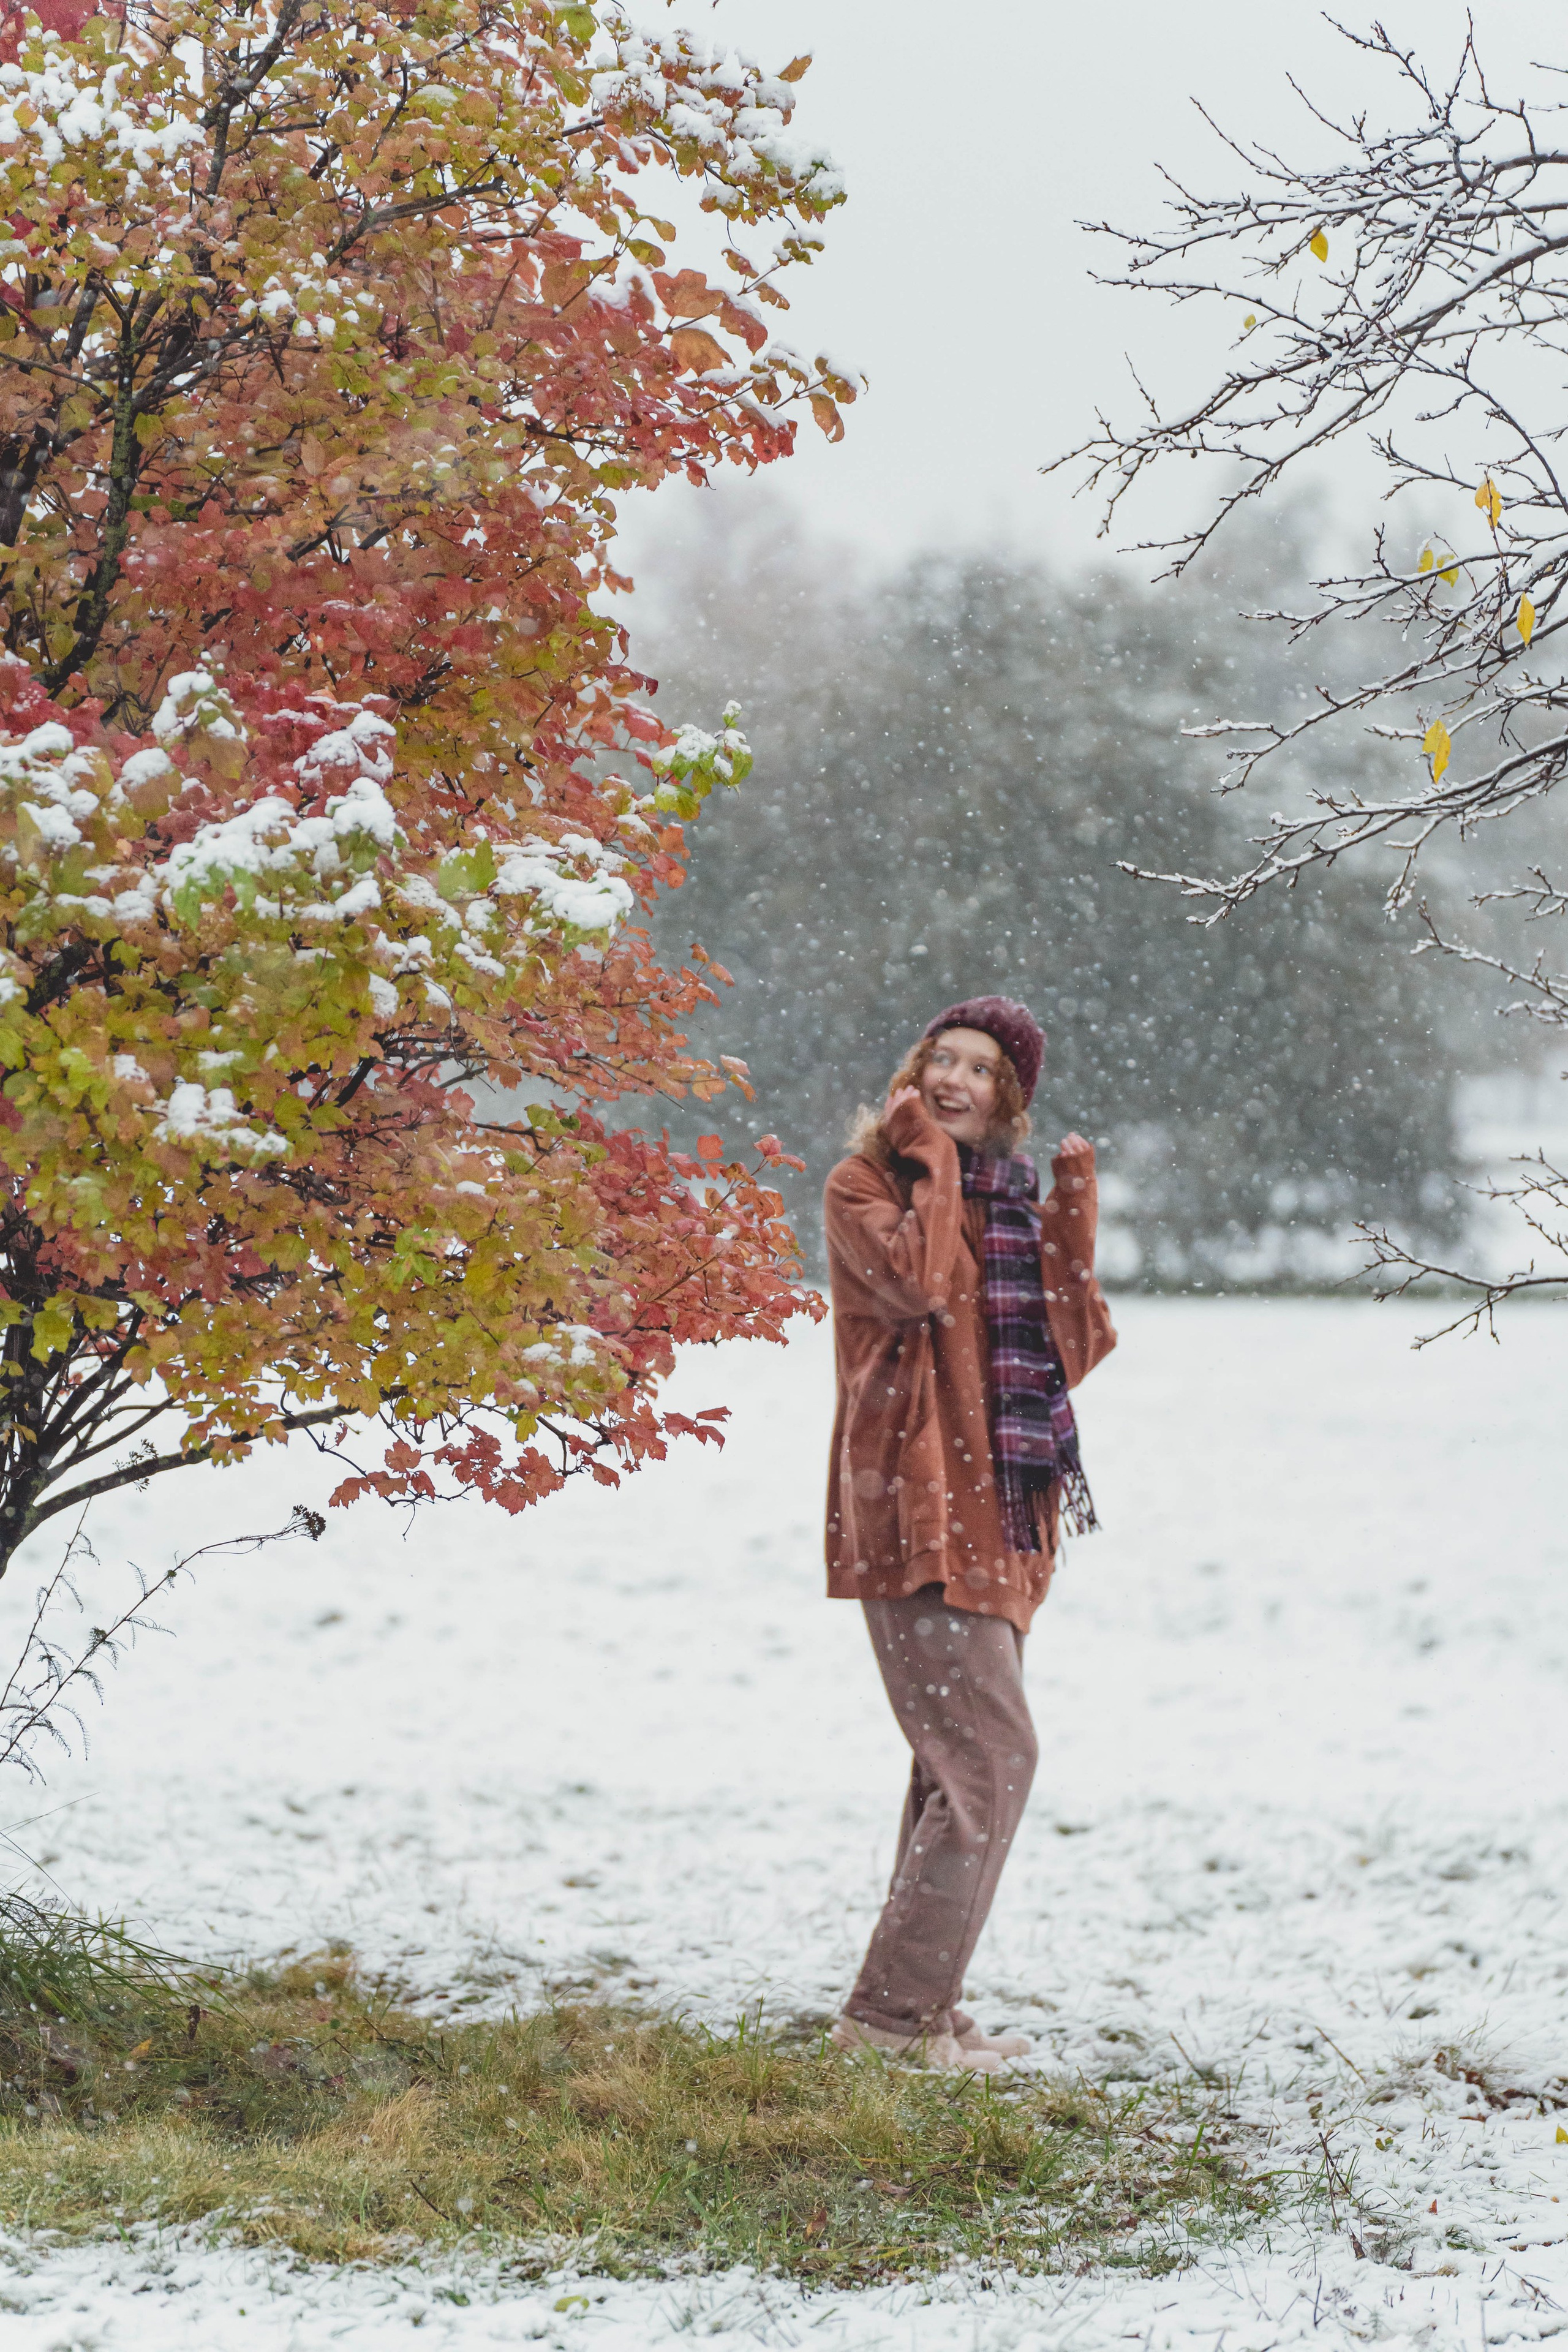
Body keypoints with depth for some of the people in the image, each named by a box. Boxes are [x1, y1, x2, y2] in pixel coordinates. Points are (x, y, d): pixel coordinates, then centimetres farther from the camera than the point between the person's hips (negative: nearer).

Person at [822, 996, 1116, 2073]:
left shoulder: (1011, 1199, 16)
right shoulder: (866, 1186, -3)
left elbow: (1078, 1346, 6)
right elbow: (920, 1284, -24)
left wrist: (1072, 1209, -1)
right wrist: (930, 1161, -12)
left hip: (996, 1515, 8)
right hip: (914, 1510, -8)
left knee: (965, 1762, 12)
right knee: (993, 1754, -14)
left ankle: (921, 2001, 20)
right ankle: (893, 2012, -10)